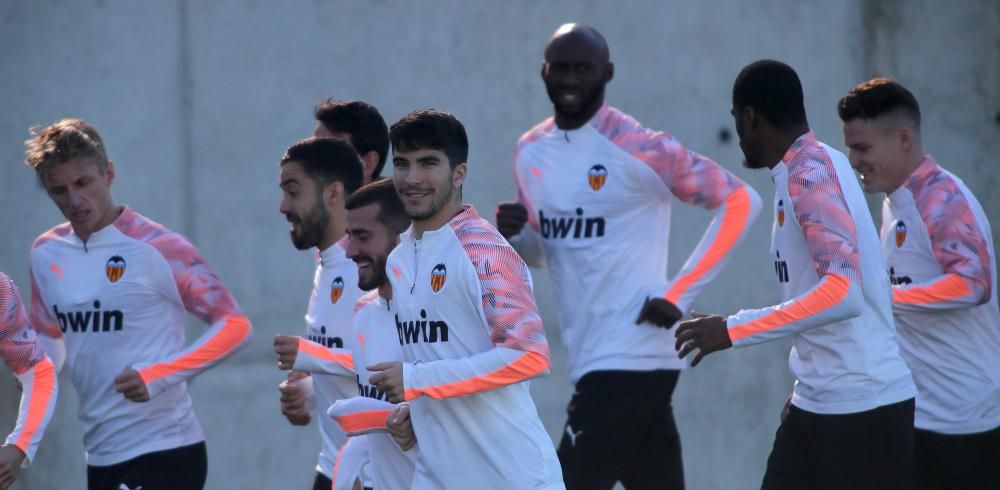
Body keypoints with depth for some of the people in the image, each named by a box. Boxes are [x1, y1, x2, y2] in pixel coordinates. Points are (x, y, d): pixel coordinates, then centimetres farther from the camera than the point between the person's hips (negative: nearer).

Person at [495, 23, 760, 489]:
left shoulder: (639, 149, -12)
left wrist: (679, 294, -13)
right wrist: (513, 236, -3)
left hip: (631, 359, -8)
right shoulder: (531, 152, 10)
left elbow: (739, 201, -9)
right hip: (592, 359, 8)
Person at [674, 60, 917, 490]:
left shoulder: (812, 174, -17)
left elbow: (844, 292, -28)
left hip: (863, 406, -9)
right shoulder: (806, 170, 12)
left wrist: (734, 331, -26)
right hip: (815, 401, 9)